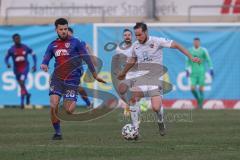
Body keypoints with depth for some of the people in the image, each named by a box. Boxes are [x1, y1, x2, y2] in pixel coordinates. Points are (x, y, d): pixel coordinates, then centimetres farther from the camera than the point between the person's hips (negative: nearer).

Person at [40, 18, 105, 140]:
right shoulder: (52, 45, 9)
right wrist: (44, 65, -21)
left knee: (68, 110, -7)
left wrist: (95, 76, 3)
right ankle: (57, 132, 1)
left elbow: (86, 58, 1)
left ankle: (74, 102, 30)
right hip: (57, 78, 3)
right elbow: (46, 59, 4)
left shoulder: (75, 43, -1)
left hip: (72, 80, -3)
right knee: (53, 105, -16)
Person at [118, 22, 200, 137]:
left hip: (155, 79, -3)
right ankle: (135, 127, -18)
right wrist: (123, 73, 40)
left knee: (156, 108, -17)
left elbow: (176, 45, -4)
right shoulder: (135, 46, 8)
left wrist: (191, 57, -9)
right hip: (141, 78, 4)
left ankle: (160, 122, 20)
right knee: (133, 98, -26)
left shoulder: (157, 41, -7)